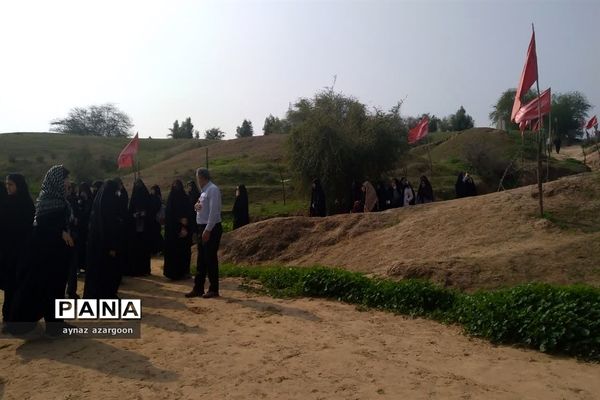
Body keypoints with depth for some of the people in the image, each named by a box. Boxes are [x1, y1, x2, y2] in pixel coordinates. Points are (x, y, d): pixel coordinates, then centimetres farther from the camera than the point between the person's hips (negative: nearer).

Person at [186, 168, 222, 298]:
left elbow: (214, 211, -21)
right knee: (201, 260, 12)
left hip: (211, 229, -9)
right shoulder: (204, 191, 14)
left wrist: (207, 230, -23)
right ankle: (198, 288, 19)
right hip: (203, 228, 9)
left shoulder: (213, 190, -13)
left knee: (211, 259, -2)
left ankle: (214, 290, 9)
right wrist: (197, 206, -1)